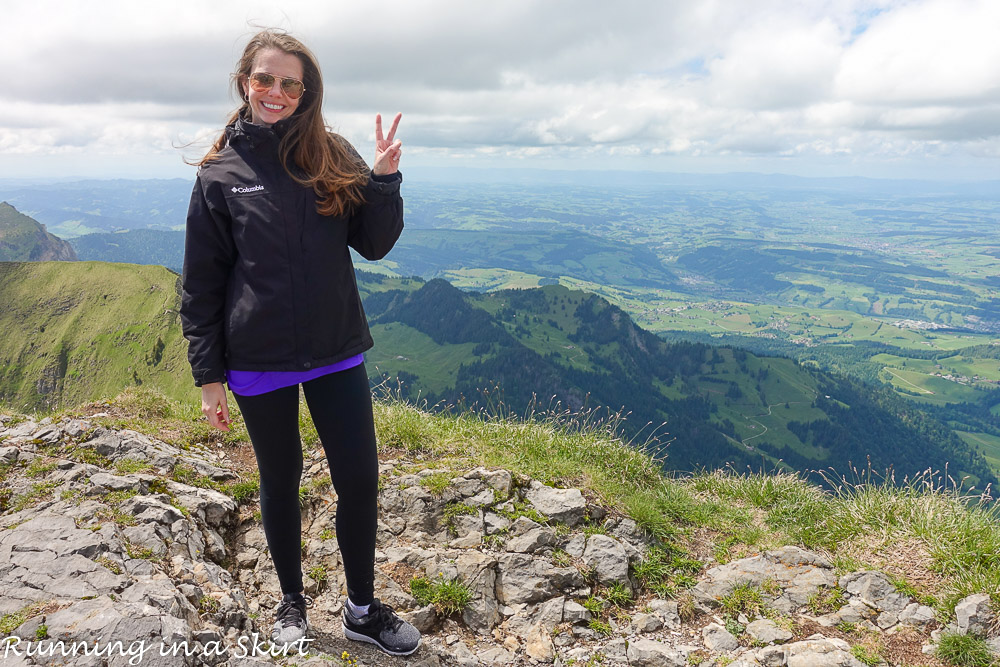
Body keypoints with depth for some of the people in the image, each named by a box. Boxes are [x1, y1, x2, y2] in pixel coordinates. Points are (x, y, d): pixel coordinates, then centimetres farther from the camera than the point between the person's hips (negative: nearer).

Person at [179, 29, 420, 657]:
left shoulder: (334, 156, 3)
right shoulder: (221, 174, -1)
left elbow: (375, 243, 0)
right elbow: (201, 284, 1)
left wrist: (385, 179, -16)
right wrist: (208, 374, -1)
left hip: (337, 354, 1)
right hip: (260, 365, -1)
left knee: (360, 480, 4)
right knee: (281, 482, 15)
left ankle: (363, 607, 26)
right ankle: (292, 599, 38)